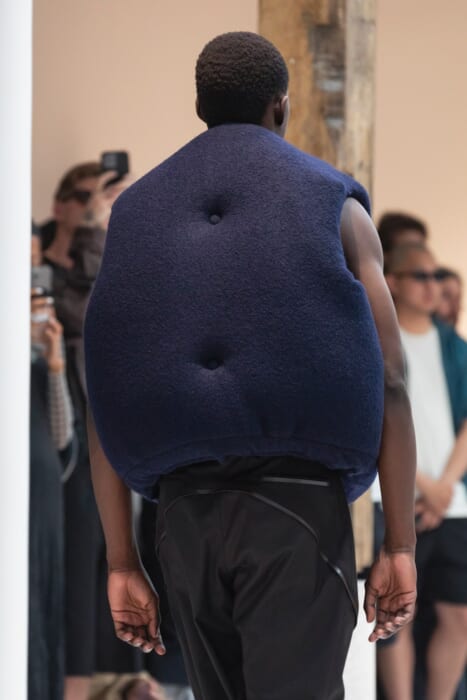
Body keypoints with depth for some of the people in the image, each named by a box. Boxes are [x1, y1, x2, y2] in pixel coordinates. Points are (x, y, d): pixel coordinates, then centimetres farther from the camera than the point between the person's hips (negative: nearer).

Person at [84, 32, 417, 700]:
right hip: (301, 516, -4)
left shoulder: (138, 217, 12)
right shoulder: (336, 207, 4)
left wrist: (121, 566, 9)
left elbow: (107, 406, 7)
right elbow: (386, 383, -5)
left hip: (188, 522, 4)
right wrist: (400, 547, -4)